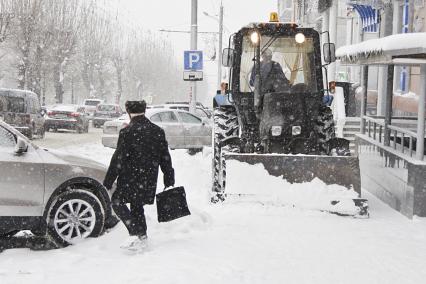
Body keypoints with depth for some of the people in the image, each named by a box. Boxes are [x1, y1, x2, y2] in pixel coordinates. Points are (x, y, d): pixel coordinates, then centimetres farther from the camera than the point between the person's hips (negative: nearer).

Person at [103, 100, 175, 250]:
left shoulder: (127, 132, -13)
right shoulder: (158, 131, 5)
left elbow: (118, 159, -12)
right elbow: (165, 158, 10)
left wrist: (108, 182, -5)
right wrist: (169, 180, 17)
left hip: (130, 178, -6)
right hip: (149, 179, 6)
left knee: (117, 201, 3)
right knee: (137, 205, 19)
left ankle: (137, 234, -10)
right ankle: (142, 236, 20)